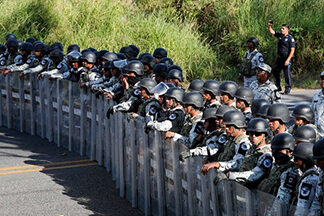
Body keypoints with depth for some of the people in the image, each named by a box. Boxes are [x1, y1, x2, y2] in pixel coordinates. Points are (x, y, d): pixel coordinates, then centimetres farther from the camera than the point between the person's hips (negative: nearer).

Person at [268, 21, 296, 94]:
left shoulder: (290, 38, -12)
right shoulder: (280, 35, 7)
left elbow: (292, 50, -15)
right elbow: (271, 31, 15)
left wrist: (288, 60, -21)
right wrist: (269, 26, -5)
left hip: (287, 58, -7)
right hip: (280, 57, 7)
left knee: (287, 74, -4)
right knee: (275, 71, 12)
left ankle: (287, 89, 6)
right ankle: (277, 87, 23)